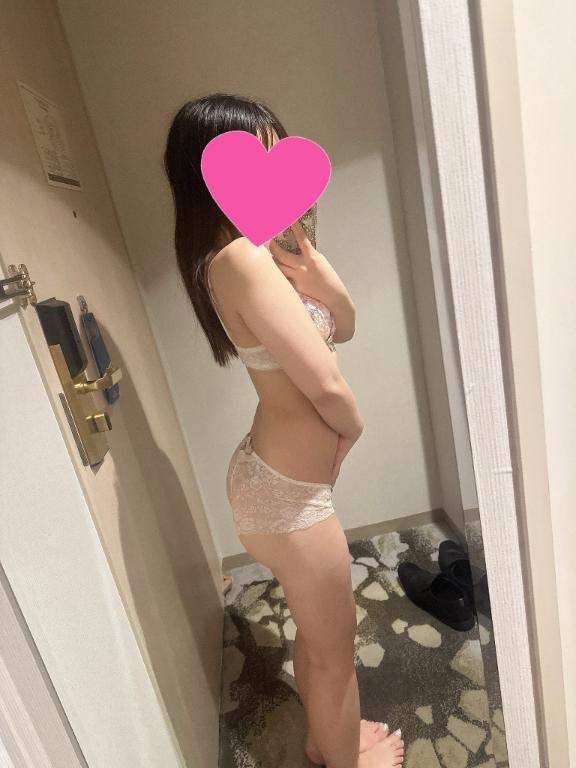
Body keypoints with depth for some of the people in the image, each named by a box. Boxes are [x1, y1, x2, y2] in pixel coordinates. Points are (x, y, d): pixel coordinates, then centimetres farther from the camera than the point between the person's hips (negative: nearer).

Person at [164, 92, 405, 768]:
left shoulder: (257, 250, 6)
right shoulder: (244, 257, -24)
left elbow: (342, 328, 8)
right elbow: (328, 385, -25)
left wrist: (324, 282, -12)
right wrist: (352, 428, -4)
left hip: (280, 477, 9)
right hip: (287, 491, -9)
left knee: (318, 632, 30)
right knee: (333, 647, 18)